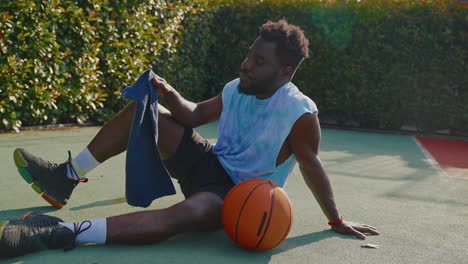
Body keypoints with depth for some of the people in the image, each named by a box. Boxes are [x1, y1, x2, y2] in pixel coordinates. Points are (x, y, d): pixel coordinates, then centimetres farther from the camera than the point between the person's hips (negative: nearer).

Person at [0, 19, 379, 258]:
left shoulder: (300, 113, -20)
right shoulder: (236, 90, 1)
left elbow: (311, 167, -12)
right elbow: (195, 116, 8)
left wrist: (336, 220, -6)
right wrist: (170, 96, -12)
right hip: (210, 165, 8)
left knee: (183, 215, -42)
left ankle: (57, 233, -46)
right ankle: (67, 177, 3)